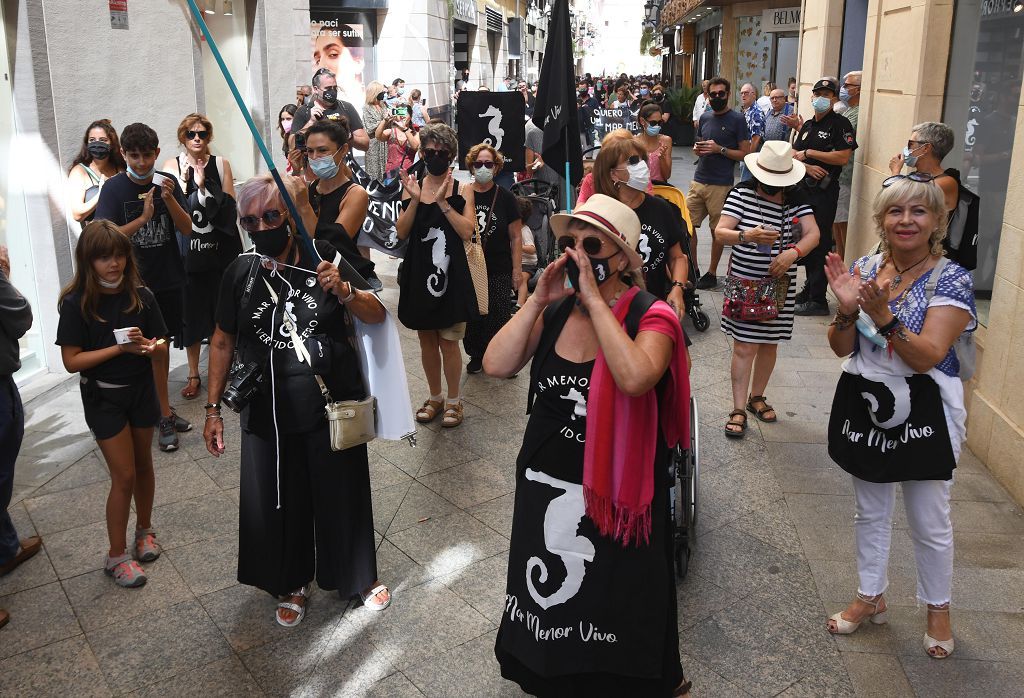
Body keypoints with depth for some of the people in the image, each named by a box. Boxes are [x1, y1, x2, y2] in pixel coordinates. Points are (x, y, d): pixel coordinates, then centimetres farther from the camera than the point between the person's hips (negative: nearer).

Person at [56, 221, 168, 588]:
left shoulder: (141, 296, -7)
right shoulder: (76, 303, -15)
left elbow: (162, 346, -1)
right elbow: (72, 361, -16)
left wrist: (146, 346, -23)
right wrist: (119, 347, -25)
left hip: (141, 390, 3)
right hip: (102, 397, -3)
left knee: (143, 465, 17)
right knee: (124, 476, -2)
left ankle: (144, 529, 39)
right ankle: (117, 555, 14)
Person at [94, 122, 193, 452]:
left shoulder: (168, 182, 1)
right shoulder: (114, 187, -7)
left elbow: (187, 229, -2)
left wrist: (169, 199, -18)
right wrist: (143, 218, -24)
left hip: (168, 279, 3)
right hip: (134, 284, -3)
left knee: (161, 346, 13)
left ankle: (162, 412, 26)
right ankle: (163, 414, 9)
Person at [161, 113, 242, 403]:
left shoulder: (221, 164, 3)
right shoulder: (172, 166, 2)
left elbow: (229, 207, -2)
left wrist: (203, 185, -14)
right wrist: (183, 181, -19)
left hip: (221, 249, 0)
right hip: (189, 251, 0)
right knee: (192, 312, 4)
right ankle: (193, 375, 17)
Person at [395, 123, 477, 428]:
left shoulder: (462, 189, -2)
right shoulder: (412, 186, 5)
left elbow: (467, 231, -13)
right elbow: (402, 233, -2)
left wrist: (442, 201, -19)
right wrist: (415, 199, -15)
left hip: (450, 273, -3)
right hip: (419, 272, 3)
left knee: (448, 341, 1)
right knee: (426, 339, 13)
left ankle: (453, 400, 18)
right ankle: (434, 397, 29)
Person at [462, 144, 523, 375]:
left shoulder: (505, 198, -1)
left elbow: (516, 236, 1)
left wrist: (517, 269, -4)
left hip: (500, 271, -2)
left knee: (499, 318, -1)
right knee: (472, 317, 8)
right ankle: (476, 356, 26)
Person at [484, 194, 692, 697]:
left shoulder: (652, 316, -15)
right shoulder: (555, 311, 0)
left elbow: (635, 378, -36)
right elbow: (496, 366, -10)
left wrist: (594, 299, -28)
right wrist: (538, 300, -15)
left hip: (614, 492, -5)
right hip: (544, 485, 5)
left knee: (612, 604, 12)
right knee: (550, 597, 23)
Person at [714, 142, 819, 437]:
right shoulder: (742, 193, -8)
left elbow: (813, 233, -9)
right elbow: (720, 232, -14)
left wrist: (793, 252, -30)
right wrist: (747, 236, -34)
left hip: (780, 284, 4)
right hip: (744, 281, -3)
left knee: (769, 344, 14)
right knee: (744, 346, -4)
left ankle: (757, 397, 33)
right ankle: (739, 410, 2)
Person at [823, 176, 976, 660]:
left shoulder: (951, 280, -14)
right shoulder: (864, 269, -2)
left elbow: (928, 356, -24)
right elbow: (841, 348, -3)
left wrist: (883, 315, -36)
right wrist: (847, 310, -22)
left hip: (922, 414, -4)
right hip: (865, 406, 4)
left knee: (929, 522, 11)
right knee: (870, 512, 19)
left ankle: (938, 609, 34)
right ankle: (870, 597, 38)